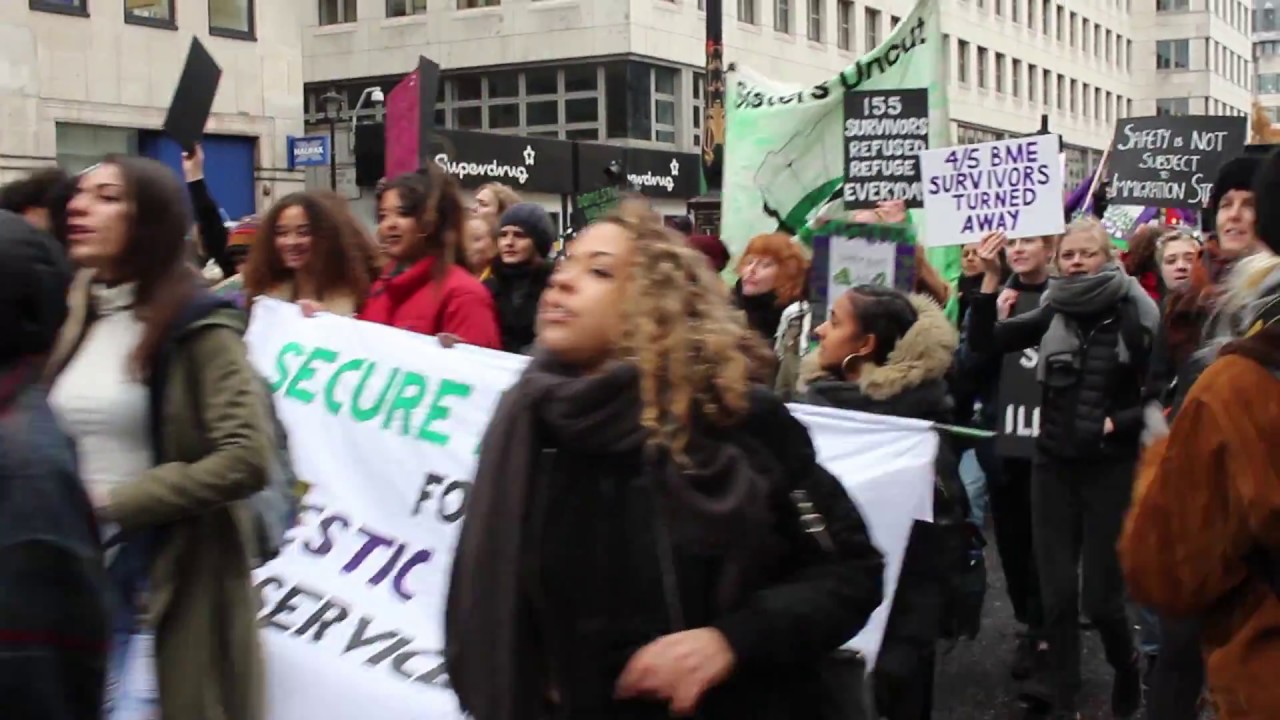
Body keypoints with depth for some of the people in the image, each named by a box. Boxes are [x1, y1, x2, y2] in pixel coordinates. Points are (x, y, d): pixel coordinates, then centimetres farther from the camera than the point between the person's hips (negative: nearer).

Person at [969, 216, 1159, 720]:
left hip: (1111, 468, -3)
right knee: (1056, 592, 5)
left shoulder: (1136, 316, -7)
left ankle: (1127, 667, 31)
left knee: (1100, 595, 0)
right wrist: (991, 281, -15)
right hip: (1054, 465, 3)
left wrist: (1117, 423, -16)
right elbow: (984, 342, -6)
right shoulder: (1052, 313, 3)